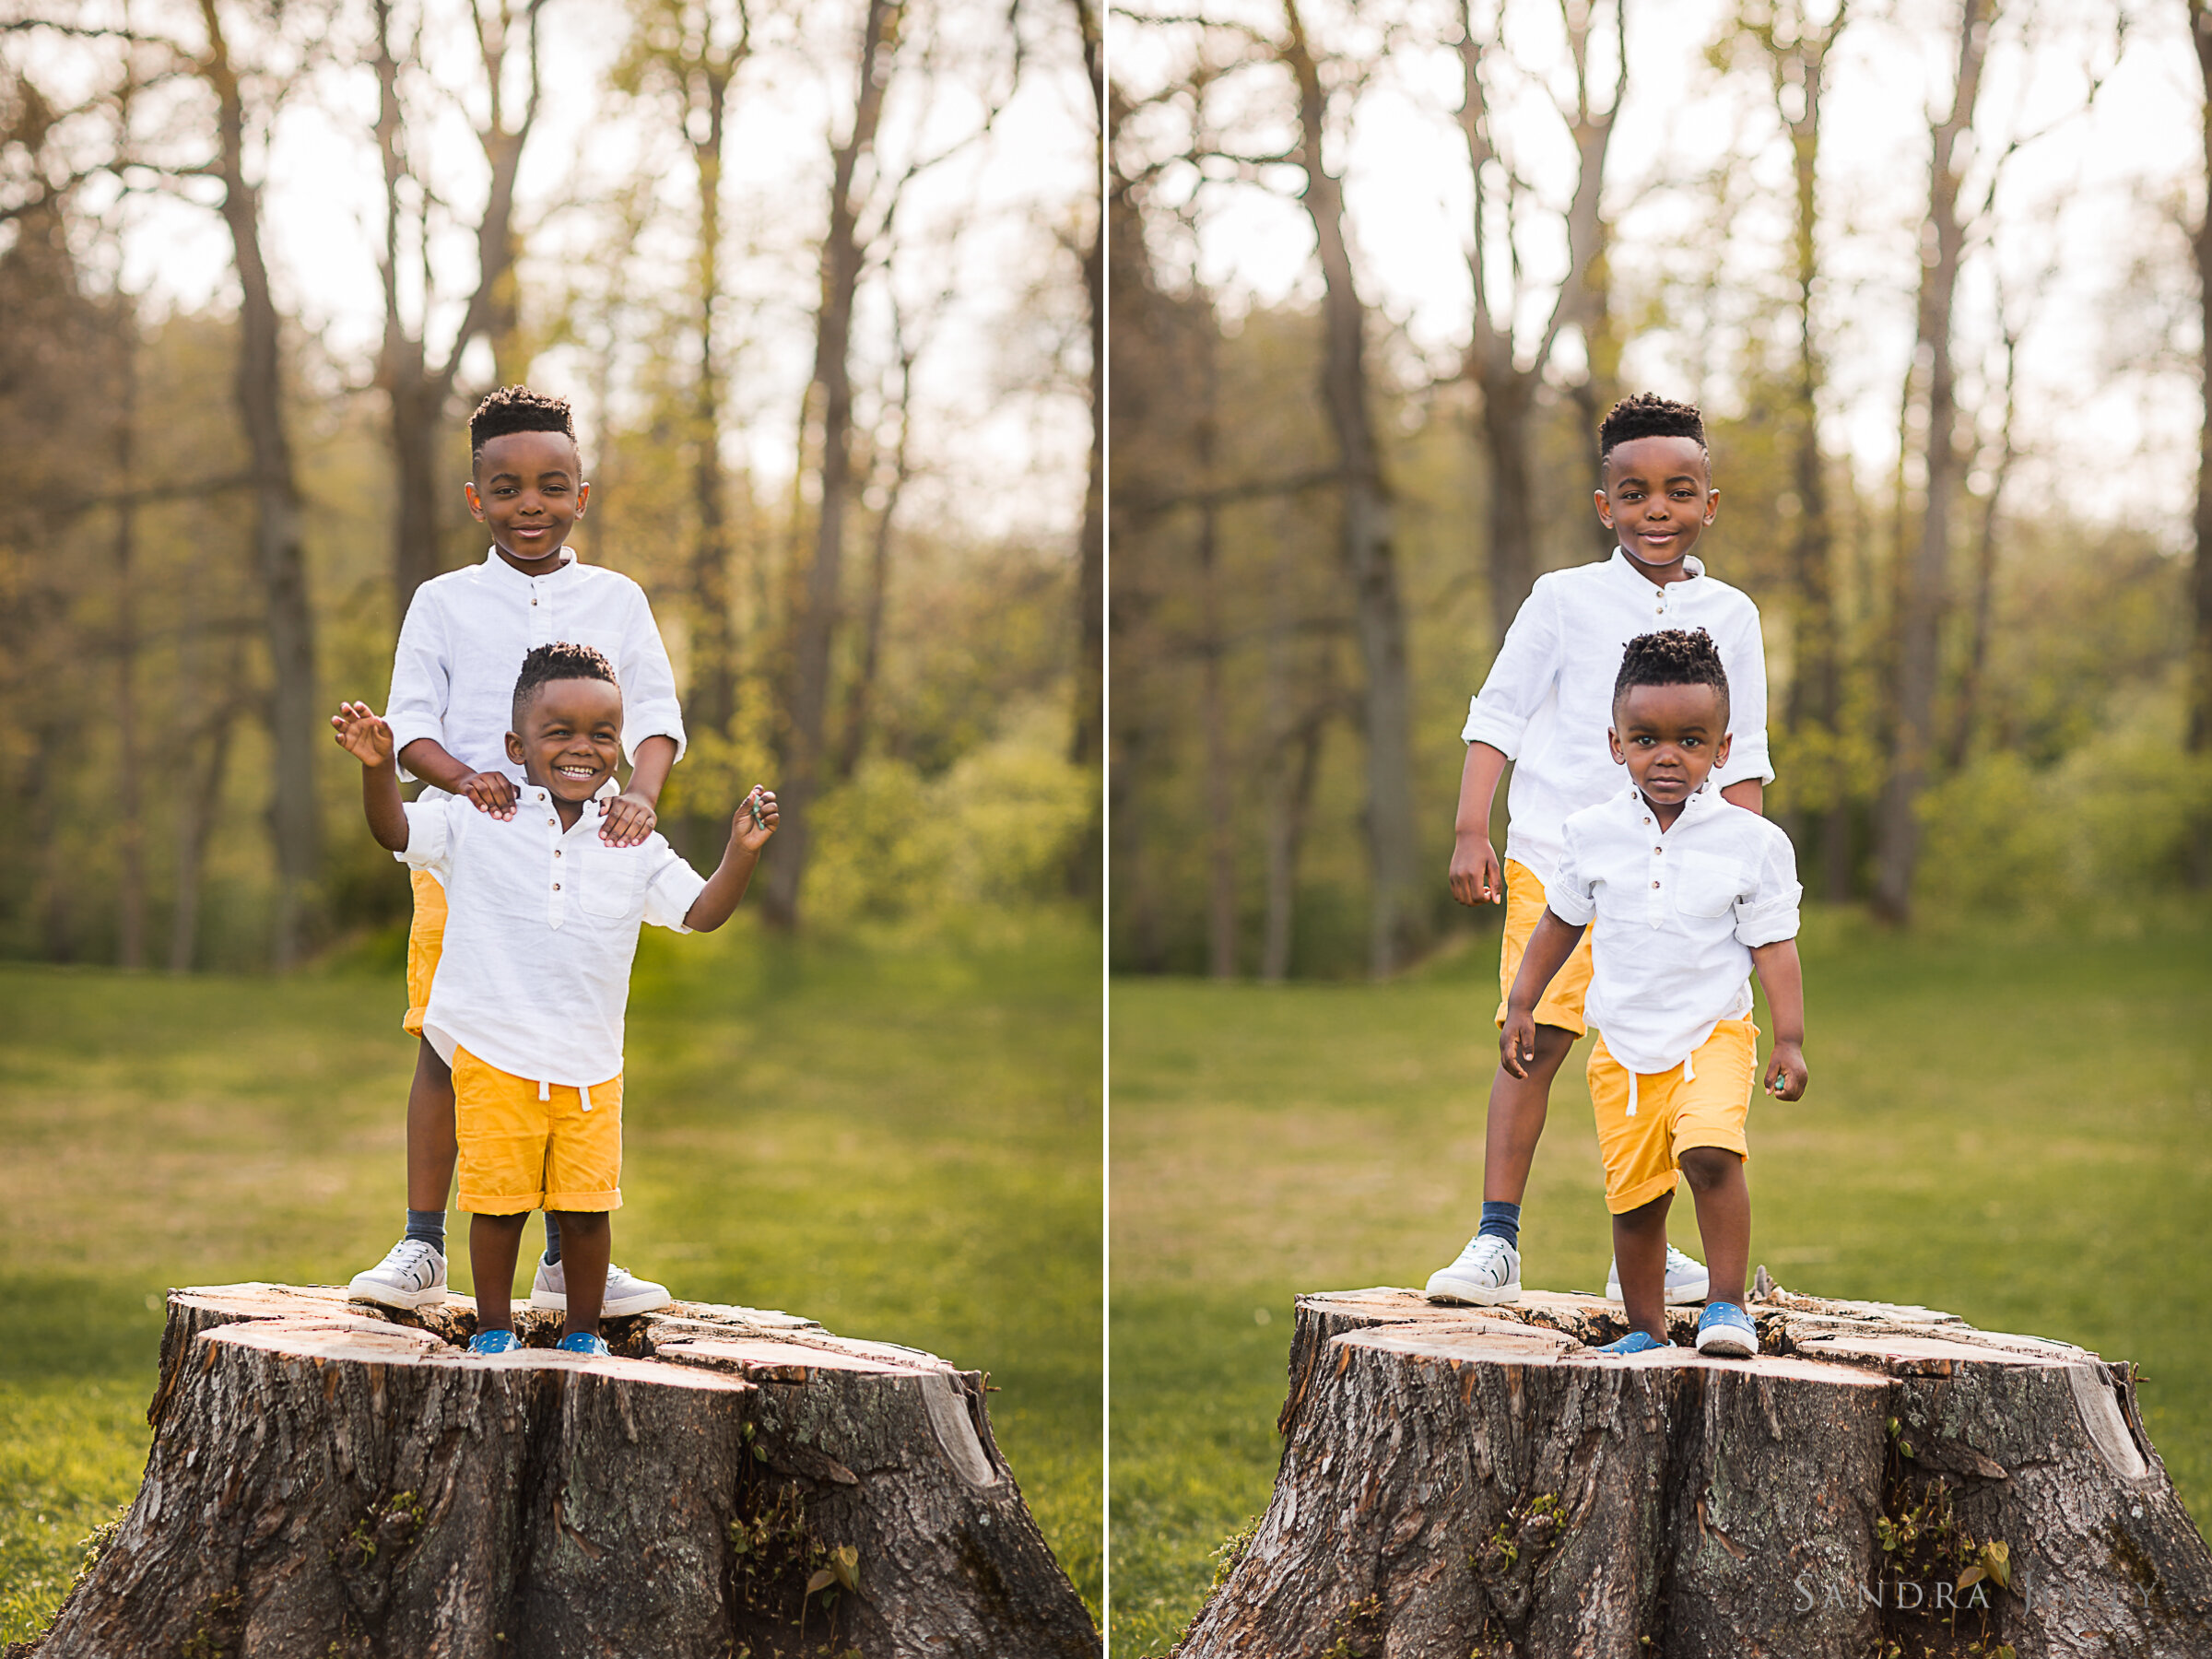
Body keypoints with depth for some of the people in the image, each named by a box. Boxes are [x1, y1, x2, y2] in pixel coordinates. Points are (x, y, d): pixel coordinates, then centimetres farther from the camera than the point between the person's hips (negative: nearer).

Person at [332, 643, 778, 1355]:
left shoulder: (633, 846, 5)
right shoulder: (478, 822, 1)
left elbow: (700, 912, 6)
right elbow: (396, 830, 0)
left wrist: (742, 850, -9)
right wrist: (377, 767, -18)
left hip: (590, 1067, 2)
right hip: (494, 1056, -2)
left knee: (586, 1205, 4)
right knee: (498, 1199, 2)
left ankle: (582, 1331, 20)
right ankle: (493, 1328, 19)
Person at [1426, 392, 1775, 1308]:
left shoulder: (1729, 615, 8)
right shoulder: (1565, 599, 2)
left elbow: (1740, 757, 13)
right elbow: (1498, 716, 4)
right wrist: (1470, 834, -4)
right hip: (1556, 852, -2)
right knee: (1537, 1035, -10)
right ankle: (1495, 1243, -6)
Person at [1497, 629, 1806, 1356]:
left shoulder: (1752, 843, -6)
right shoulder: (1592, 835, 0)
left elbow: (1773, 945, -2)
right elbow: (1561, 922, 14)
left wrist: (1790, 1039, -6)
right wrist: (1521, 1005, 14)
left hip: (1713, 1036, -3)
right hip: (1622, 1047, 3)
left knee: (1711, 1153, -26)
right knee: (1633, 1193, 5)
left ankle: (1727, 1304, -14)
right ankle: (1646, 1330, 20)